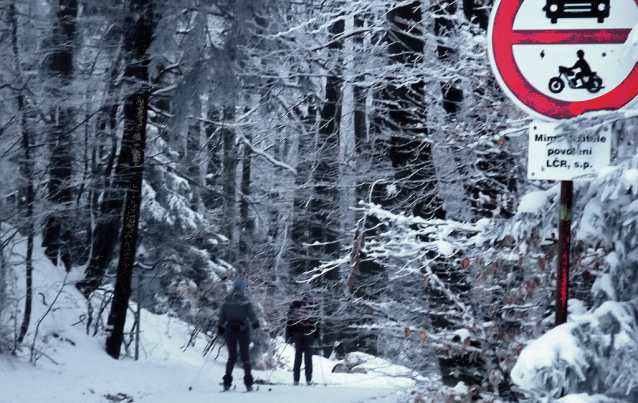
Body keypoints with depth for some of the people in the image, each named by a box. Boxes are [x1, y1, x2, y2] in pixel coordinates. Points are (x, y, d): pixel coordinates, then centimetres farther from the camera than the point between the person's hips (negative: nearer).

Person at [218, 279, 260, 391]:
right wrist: (255, 323, 15)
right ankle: (248, 383, -1)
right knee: (245, 356, 3)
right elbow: (251, 314, -4)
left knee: (232, 356, 10)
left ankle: (227, 383, 3)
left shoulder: (227, 300, 0)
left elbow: (222, 316, 3)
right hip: (243, 330, -2)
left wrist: (220, 327, 15)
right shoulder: (245, 300, -7)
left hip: (229, 330, 2)